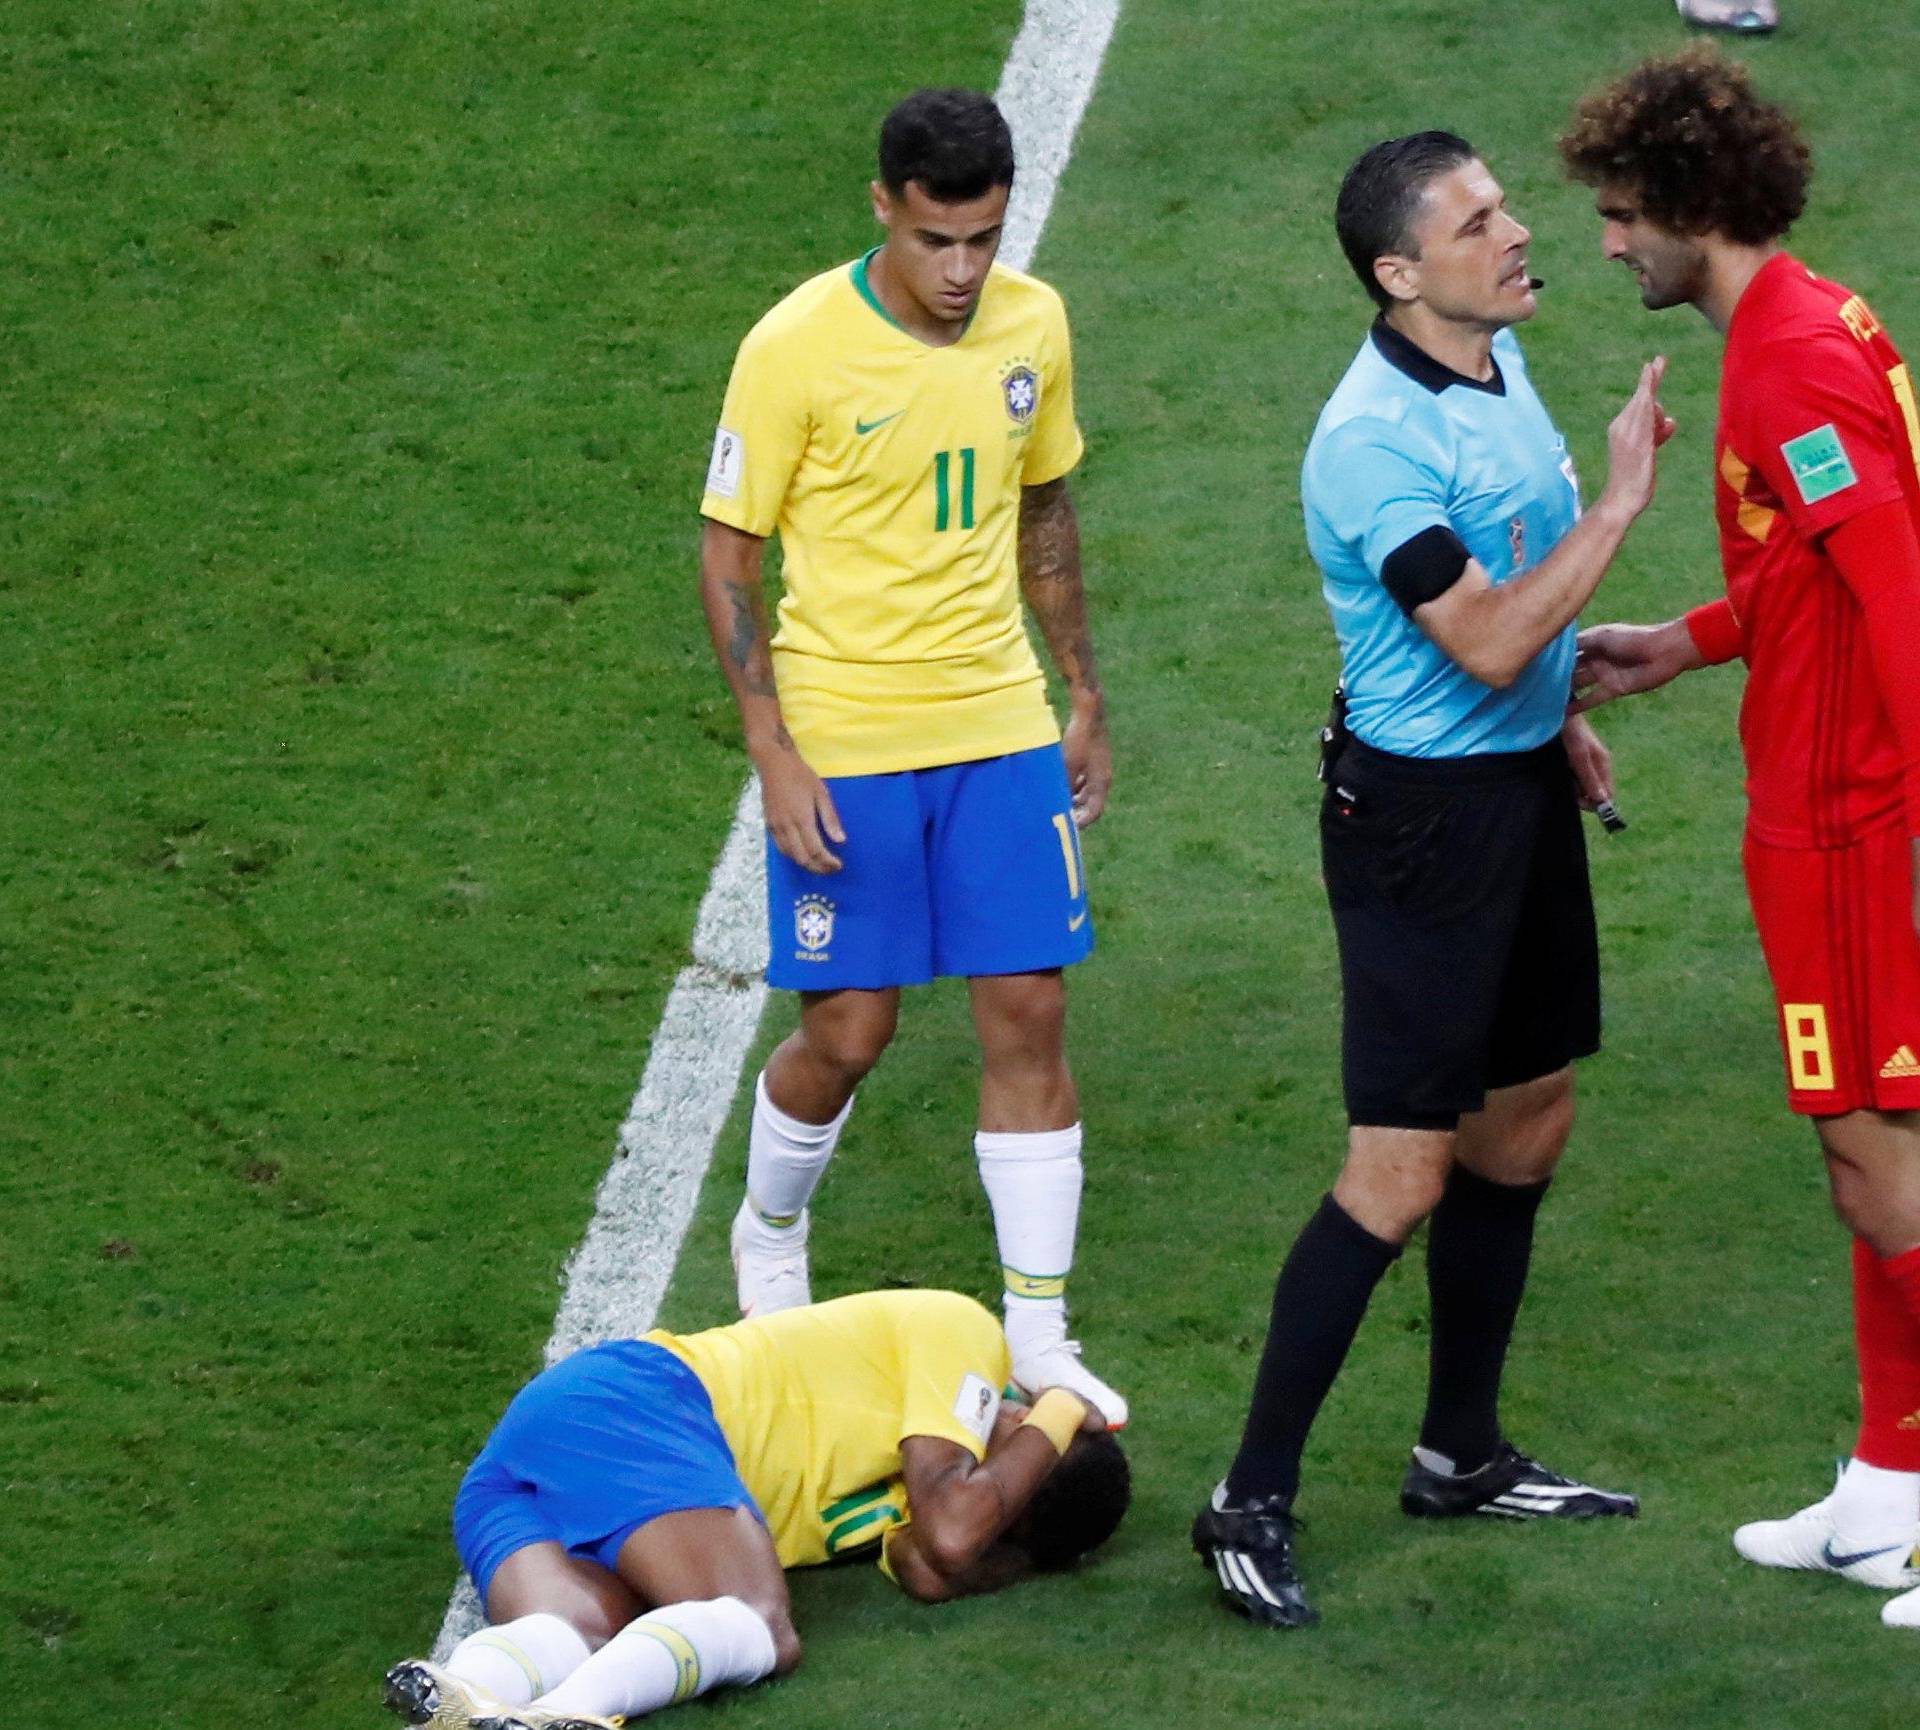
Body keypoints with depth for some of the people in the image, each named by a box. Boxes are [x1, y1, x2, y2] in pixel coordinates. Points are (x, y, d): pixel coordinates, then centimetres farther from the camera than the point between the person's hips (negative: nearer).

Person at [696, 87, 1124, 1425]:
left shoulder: (1033, 324, 1)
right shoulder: (799, 348, -14)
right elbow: (729, 556, -8)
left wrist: (1086, 697, 16)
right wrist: (774, 750, -13)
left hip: (1003, 731, 4)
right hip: (846, 747, -4)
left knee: (1030, 1016, 0)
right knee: (849, 1035, 2)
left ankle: (1040, 1334, 7)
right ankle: (769, 1240, 32)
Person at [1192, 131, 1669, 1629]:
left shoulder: (1500, 357, 6)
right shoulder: (1378, 439, -24)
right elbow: (1486, 645, -28)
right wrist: (1617, 507, -25)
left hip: (1521, 789, 9)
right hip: (1424, 815, -9)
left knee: (1528, 1124, 17)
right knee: (1402, 1174, -9)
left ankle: (1463, 1453, 31)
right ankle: (1254, 1503, -2)